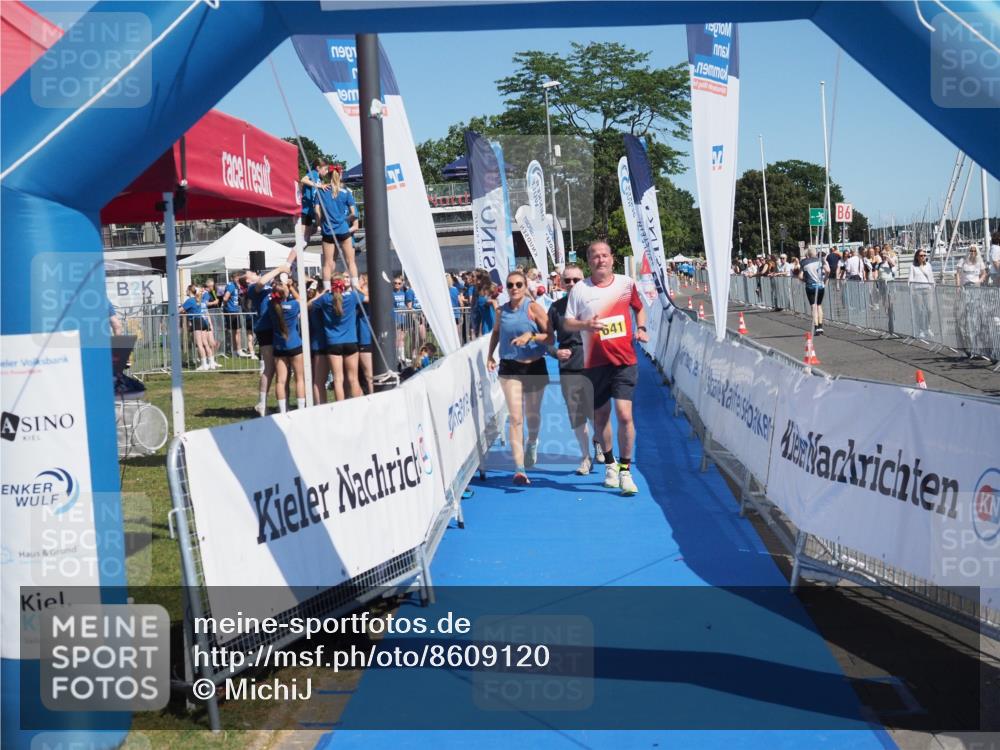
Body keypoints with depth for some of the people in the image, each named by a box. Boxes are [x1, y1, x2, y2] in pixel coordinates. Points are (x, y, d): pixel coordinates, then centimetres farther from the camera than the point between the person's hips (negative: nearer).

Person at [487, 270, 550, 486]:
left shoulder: (534, 308, -8)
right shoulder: (501, 311, 2)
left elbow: (550, 336, -12)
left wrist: (531, 336, -27)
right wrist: (490, 356, 16)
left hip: (534, 366, -1)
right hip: (509, 368, 1)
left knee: (532, 415, 15)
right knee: (515, 418, -10)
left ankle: (532, 444, 50)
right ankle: (519, 468, -13)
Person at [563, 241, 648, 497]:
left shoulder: (626, 283, 5)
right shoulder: (580, 289, 0)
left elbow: (639, 308, 23)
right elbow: (567, 322, 1)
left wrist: (641, 329, 6)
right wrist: (586, 325, -18)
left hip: (624, 361, 0)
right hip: (595, 362, 1)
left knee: (624, 414, -13)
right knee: (600, 415, 10)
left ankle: (625, 471, -3)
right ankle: (610, 464, 32)